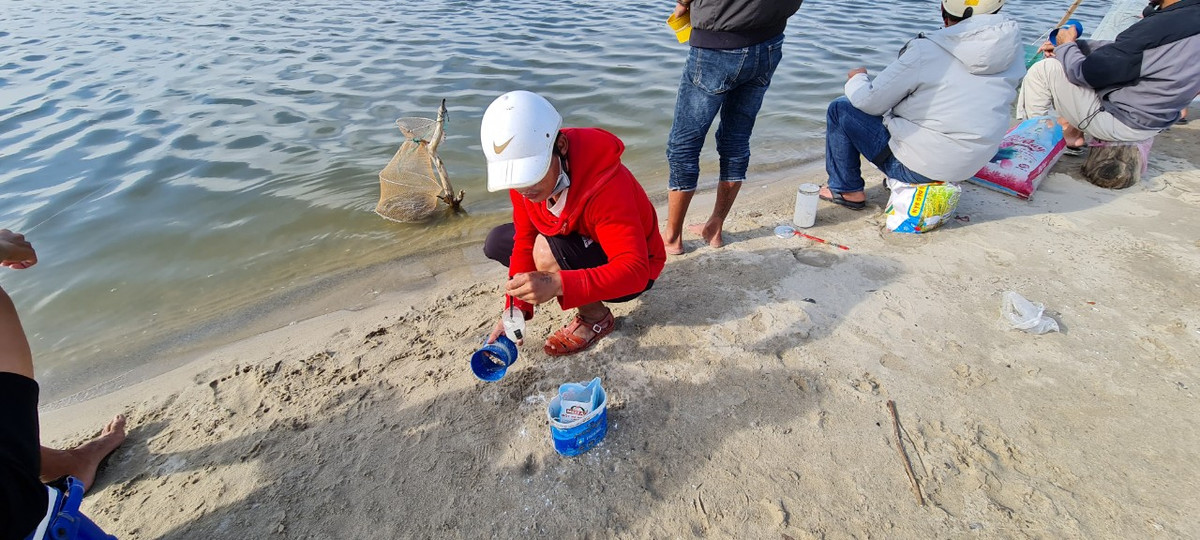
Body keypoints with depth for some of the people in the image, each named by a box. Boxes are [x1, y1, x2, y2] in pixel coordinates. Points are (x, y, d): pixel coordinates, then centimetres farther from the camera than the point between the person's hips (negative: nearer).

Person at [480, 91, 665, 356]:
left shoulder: (604, 186, -37)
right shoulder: (523, 174, -15)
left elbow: (634, 271, -39)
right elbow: (525, 241, -7)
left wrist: (558, 284, -51)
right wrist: (515, 310, -17)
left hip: (634, 271, -7)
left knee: (548, 247, -32)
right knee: (497, 243, 0)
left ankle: (597, 319, -5)